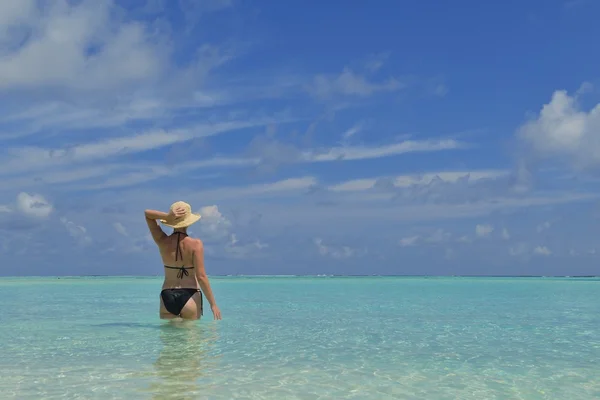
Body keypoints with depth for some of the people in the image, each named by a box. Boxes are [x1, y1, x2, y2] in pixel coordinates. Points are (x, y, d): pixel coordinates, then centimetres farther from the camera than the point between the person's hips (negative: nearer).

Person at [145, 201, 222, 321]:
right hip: (189, 296, -3)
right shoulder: (195, 244, -10)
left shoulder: (163, 242, 0)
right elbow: (201, 277, -14)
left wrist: (167, 216, -9)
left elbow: (147, 213, 10)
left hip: (167, 297, 3)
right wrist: (213, 304, -8)